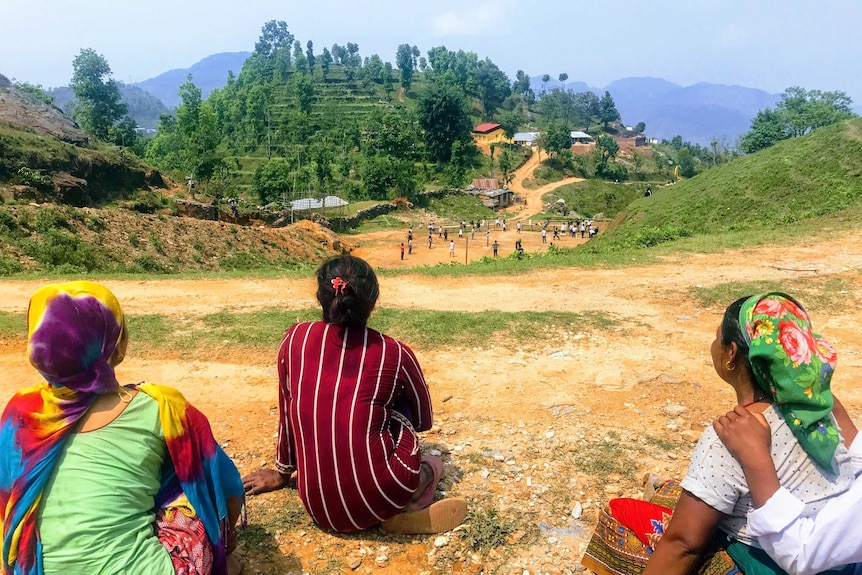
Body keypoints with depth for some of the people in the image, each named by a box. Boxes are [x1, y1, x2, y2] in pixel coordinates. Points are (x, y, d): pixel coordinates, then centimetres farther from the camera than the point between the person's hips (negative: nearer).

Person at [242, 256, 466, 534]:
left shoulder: (296, 338, 1)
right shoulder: (394, 354, -3)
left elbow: (287, 415, 13)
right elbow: (423, 420, 14)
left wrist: (282, 472, 31)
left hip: (318, 509, 2)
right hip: (379, 500, -2)